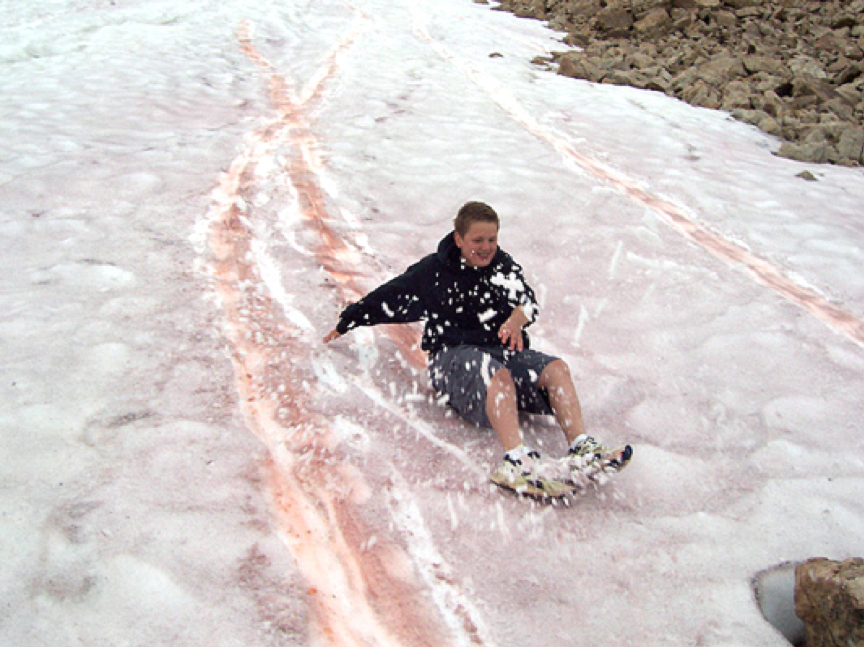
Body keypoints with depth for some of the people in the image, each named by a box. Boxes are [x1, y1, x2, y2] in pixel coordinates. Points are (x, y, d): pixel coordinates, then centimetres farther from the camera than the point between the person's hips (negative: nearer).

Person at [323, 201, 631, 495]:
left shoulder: (503, 266, 13)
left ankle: (581, 447, -43)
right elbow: (386, 298, 19)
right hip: (453, 355, -4)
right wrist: (345, 324, 25)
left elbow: (527, 300, -6)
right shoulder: (433, 271, 8)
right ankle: (516, 460, -62)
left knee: (556, 368, -26)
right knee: (498, 373, -39)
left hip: (503, 350, 4)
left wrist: (517, 318, -31)